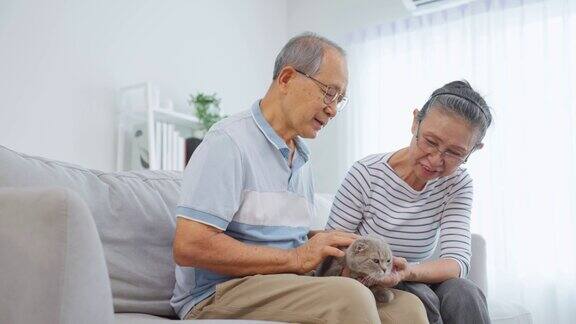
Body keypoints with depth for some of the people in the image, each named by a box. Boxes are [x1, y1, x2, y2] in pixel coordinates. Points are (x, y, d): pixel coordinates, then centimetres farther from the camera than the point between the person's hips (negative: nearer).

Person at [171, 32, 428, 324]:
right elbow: (189, 246, -20)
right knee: (349, 297, -31)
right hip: (220, 293, -7)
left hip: (288, 286, 8)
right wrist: (296, 258, -16)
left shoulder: (301, 157, 17)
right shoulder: (229, 141, -11)